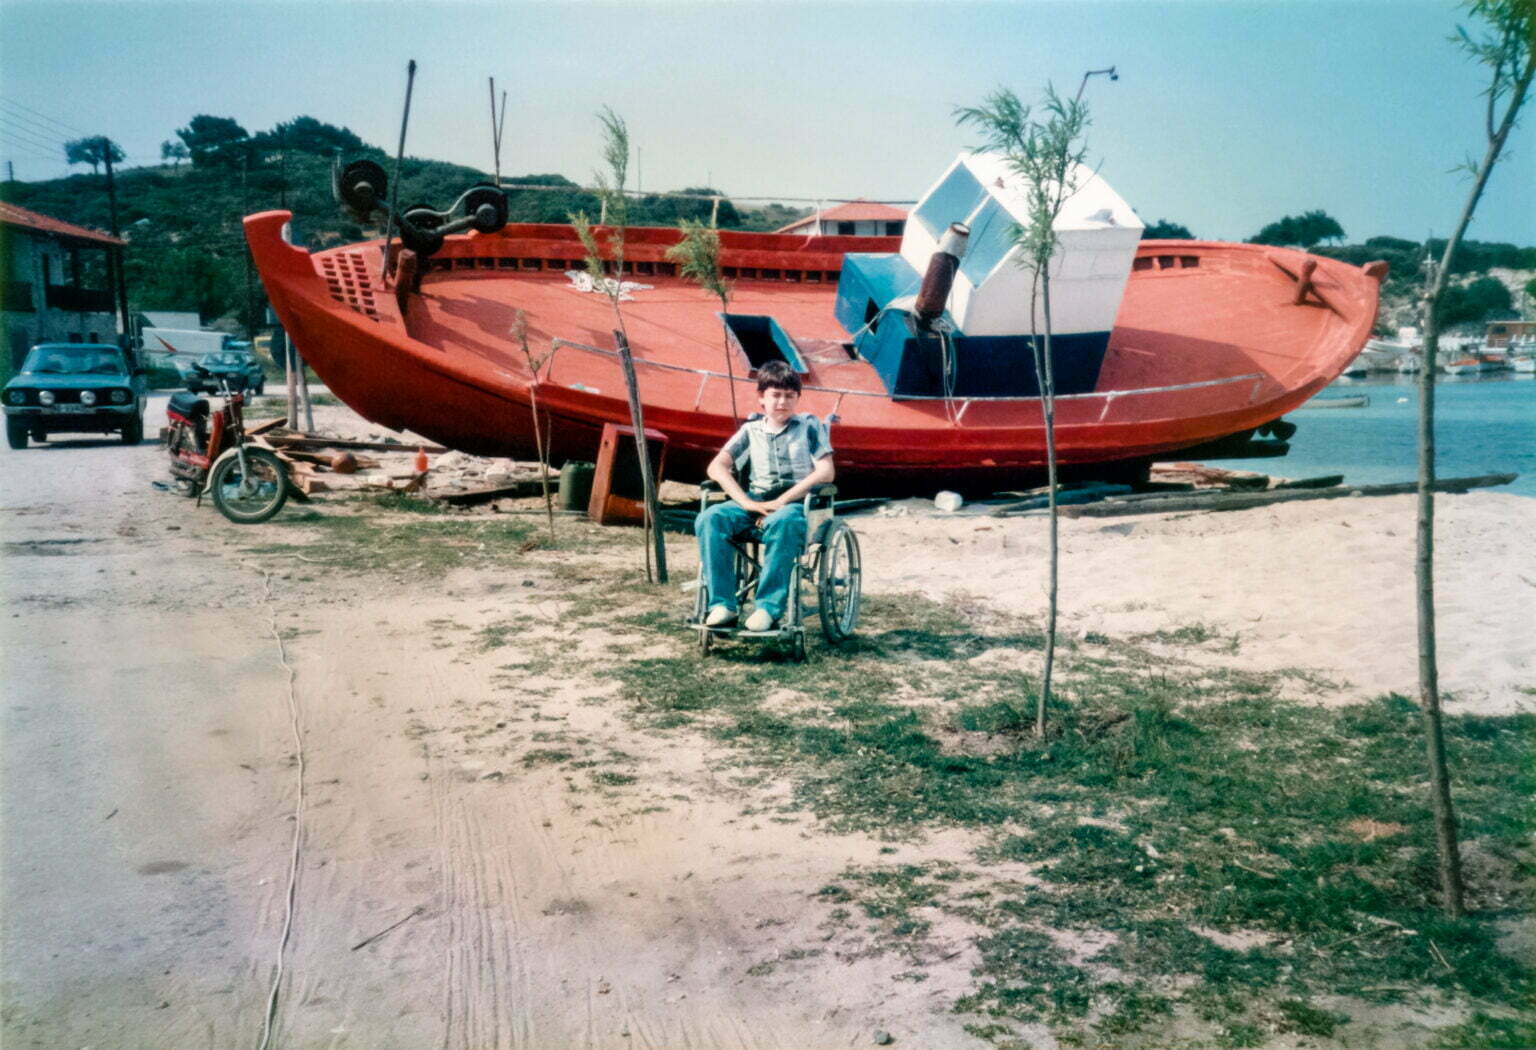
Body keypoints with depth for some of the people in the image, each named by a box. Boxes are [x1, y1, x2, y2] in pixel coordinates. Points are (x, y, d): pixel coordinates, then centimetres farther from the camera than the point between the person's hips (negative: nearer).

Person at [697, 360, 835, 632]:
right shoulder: (751, 430, 15)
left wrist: (781, 501, -14)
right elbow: (717, 467, 4)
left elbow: (825, 472, -4)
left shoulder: (809, 425, 8)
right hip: (756, 501, 3)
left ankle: (769, 607, -36)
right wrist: (747, 503, -13)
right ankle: (722, 604, -26)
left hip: (798, 502, -3)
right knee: (710, 519, -26)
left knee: (782, 523, -41)